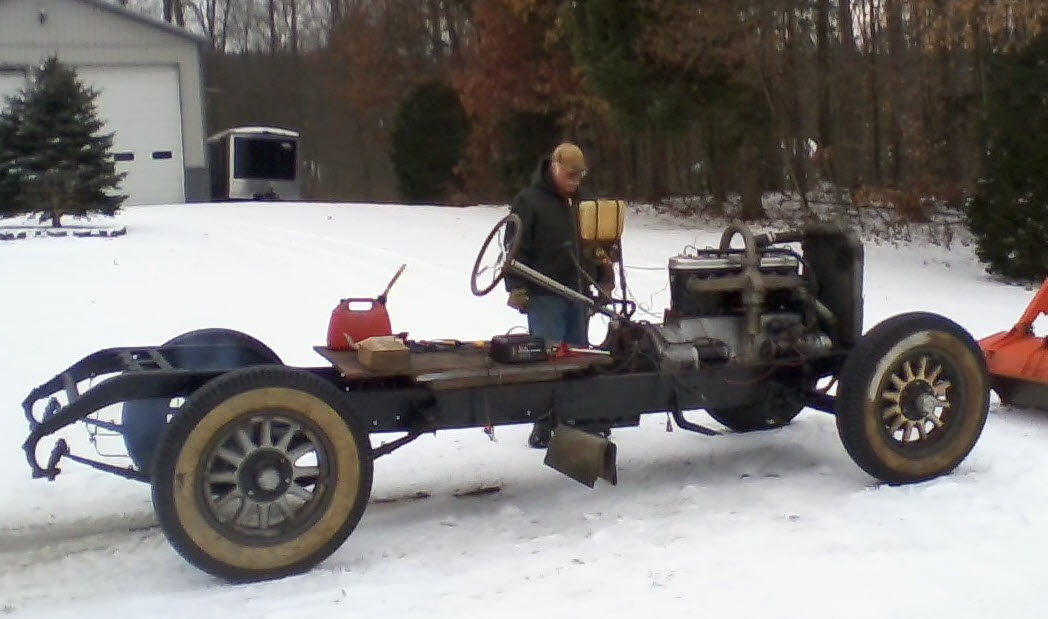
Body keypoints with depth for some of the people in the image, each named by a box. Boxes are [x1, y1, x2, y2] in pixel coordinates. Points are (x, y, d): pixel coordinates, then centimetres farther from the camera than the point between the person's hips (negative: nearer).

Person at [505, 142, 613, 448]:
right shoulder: (529, 201, -4)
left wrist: (603, 279, 18)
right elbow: (516, 249, -8)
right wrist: (517, 288, -14)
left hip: (578, 295, 6)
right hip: (544, 296, -6)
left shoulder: (580, 203, 15)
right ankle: (544, 423, -1)